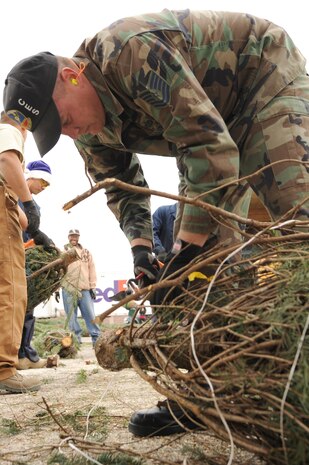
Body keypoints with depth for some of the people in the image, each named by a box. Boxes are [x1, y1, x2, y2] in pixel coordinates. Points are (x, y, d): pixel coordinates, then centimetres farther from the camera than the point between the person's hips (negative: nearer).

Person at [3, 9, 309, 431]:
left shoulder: (135, 51, -34)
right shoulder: (91, 130, -8)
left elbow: (208, 145, -36)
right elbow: (122, 189, 3)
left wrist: (186, 251, -35)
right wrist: (141, 248, -15)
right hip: (209, 120, 7)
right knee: (197, 255, -5)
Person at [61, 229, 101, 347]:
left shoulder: (86, 252, 14)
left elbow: (91, 270, 13)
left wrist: (92, 287, 6)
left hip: (84, 289, 2)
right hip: (68, 289, -1)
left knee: (90, 314, 1)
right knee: (71, 316, 1)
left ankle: (97, 338, 7)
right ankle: (76, 339, 7)